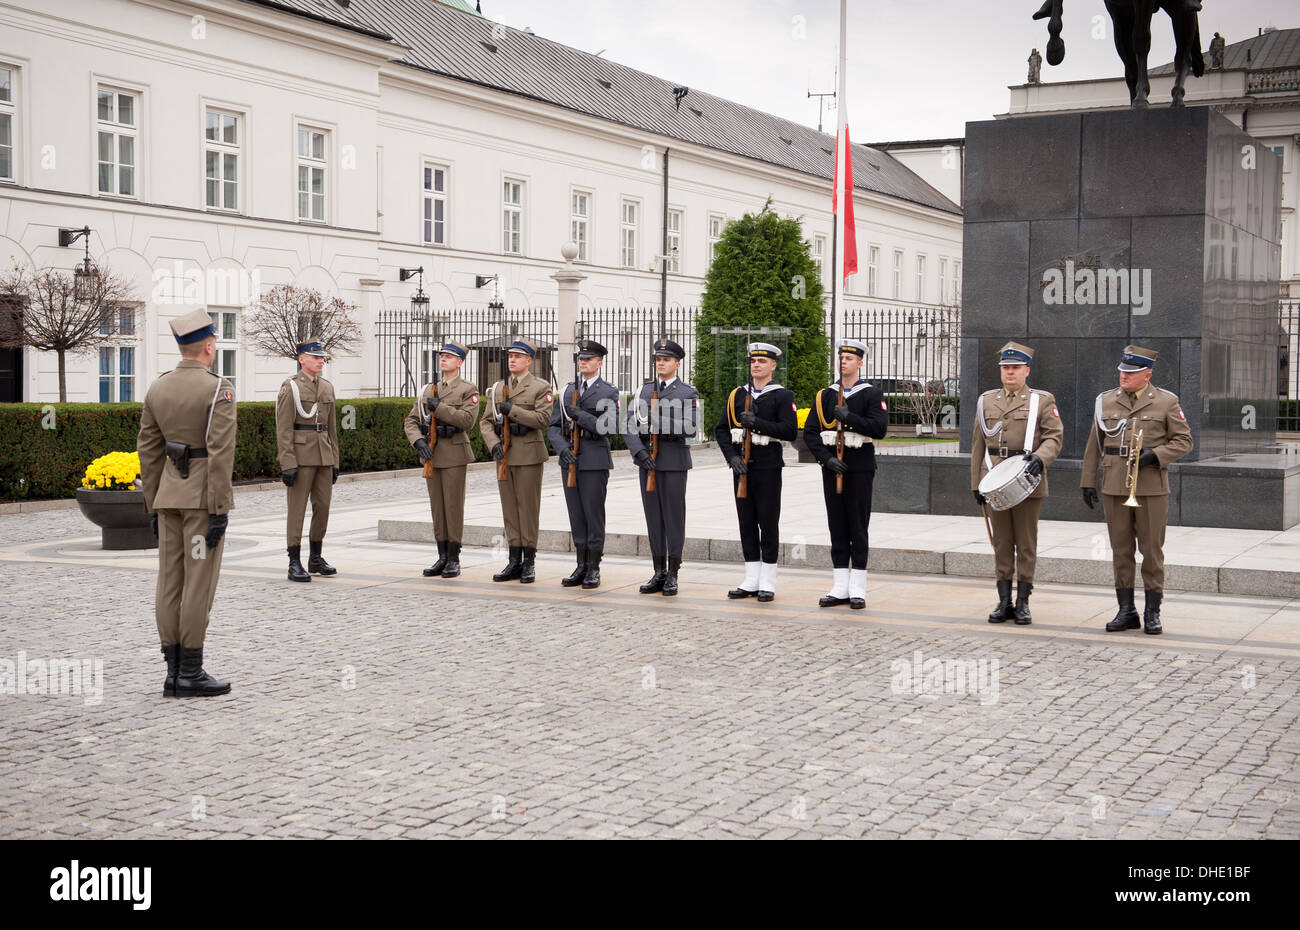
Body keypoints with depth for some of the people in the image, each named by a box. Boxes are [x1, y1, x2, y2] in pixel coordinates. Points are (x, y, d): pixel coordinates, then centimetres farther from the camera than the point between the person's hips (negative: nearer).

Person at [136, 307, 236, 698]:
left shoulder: (157, 388, 7)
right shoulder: (218, 389, -13)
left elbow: (149, 451, 9)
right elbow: (220, 453, -18)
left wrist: (153, 507, 14)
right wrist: (220, 511, -16)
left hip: (169, 490, 7)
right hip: (203, 494, -7)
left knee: (170, 583, 6)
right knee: (199, 582, -4)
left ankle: (174, 672, 9)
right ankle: (191, 673, -2)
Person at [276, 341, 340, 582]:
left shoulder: (327, 388, 15)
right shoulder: (290, 387, -5)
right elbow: (283, 429, -10)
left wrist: (335, 462, 15)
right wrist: (288, 464, -16)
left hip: (324, 457, 6)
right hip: (301, 456, -6)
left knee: (323, 507, 8)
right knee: (297, 509, -4)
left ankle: (316, 559, 20)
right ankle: (295, 564, 0)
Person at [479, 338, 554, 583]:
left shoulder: (541, 388, -2)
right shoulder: (497, 388, 13)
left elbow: (542, 419, -14)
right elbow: (485, 421, 9)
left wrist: (512, 410, -17)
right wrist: (494, 444, -8)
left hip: (529, 455, -5)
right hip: (505, 455, 5)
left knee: (528, 508, -2)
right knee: (510, 508, 7)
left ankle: (529, 563, 4)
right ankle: (514, 562, 12)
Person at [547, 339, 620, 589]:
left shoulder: (609, 393, -1)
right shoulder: (567, 391, 14)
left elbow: (610, 427, -12)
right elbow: (553, 426, 10)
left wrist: (580, 415, -18)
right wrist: (562, 448, -8)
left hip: (595, 461, -5)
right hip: (569, 461, 5)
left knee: (593, 514, -2)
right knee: (576, 515, 7)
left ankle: (594, 569, 4)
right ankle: (581, 567, 14)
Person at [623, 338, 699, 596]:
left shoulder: (689, 393, 2)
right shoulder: (644, 390, 13)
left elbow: (691, 428, -12)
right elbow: (629, 426, 5)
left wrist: (662, 423, -20)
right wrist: (639, 452, -10)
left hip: (674, 461, -4)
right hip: (646, 460, 4)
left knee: (674, 517, -2)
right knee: (653, 517, 6)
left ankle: (672, 575, 4)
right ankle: (659, 573, 13)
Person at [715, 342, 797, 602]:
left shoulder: (782, 396, -1)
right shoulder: (737, 395, 12)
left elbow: (790, 431, -12)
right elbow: (721, 430, 10)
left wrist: (757, 422, -19)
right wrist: (732, 457, -4)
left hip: (768, 466, -4)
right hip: (742, 466, 5)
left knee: (768, 523, -1)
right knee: (746, 522, 7)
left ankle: (767, 583, 5)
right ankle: (751, 581, 14)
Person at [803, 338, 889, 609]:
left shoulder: (871, 394, -1)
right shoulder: (825, 394, 9)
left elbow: (880, 428, -14)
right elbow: (810, 432, 3)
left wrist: (848, 417, -20)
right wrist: (827, 458, -9)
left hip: (860, 468, -4)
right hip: (832, 466, 4)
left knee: (857, 527, -1)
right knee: (837, 526, 6)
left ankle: (858, 589, 4)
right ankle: (840, 588, 11)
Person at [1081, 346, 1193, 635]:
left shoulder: (1166, 402, 0)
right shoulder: (1105, 401, 8)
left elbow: (1184, 441, 1)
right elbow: (1094, 445, 12)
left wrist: (1154, 455, -15)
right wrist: (1087, 482, 8)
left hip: (1151, 488, -2)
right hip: (1114, 487, 3)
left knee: (1152, 550, 1)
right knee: (1121, 550, 5)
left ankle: (1152, 613, 9)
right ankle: (1126, 611, 12)